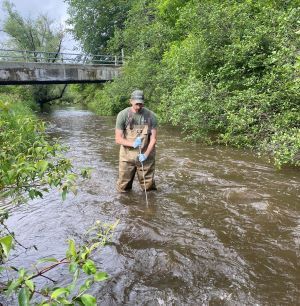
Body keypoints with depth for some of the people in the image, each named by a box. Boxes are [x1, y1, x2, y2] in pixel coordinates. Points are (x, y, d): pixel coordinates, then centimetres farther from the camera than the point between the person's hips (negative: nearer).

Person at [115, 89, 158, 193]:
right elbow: (118, 139, -7)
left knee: (148, 186, 11)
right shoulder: (123, 115, -9)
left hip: (145, 156, 1)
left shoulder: (151, 116, -6)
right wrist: (133, 144, -24)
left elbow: (153, 139, -4)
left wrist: (146, 154, -17)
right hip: (127, 156, 0)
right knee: (123, 188, 10)